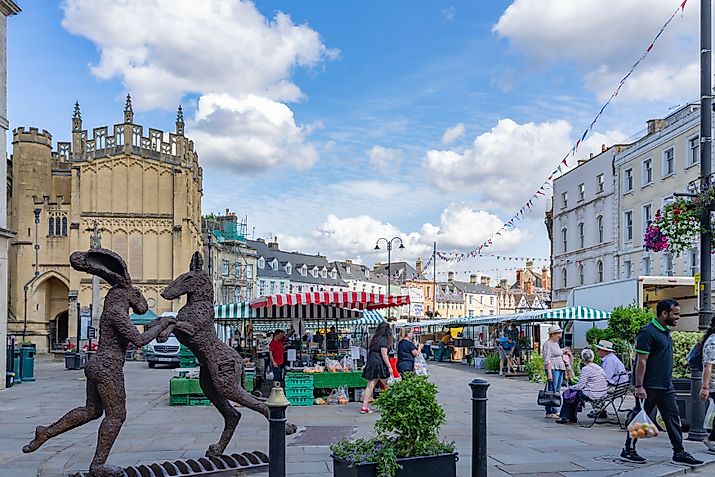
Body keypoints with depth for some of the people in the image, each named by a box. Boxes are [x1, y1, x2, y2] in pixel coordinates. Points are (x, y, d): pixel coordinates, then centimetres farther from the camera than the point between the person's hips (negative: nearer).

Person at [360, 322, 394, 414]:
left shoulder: (374, 339, 14)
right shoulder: (383, 340, -9)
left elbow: (370, 351, 14)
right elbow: (384, 354, -13)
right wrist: (389, 367, -12)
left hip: (371, 364, 8)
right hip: (379, 364, -7)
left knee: (370, 386, 6)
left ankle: (364, 407, 3)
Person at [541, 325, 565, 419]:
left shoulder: (556, 343, 19)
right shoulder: (547, 344, -9)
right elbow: (547, 360, -16)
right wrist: (549, 373, -21)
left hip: (560, 368, 9)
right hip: (552, 369, -9)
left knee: (557, 391, 9)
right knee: (552, 391, -9)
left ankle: (554, 411, 13)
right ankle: (549, 412, -7)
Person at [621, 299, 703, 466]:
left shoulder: (666, 331, 13)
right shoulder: (647, 332, -16)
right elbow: (641, 361, -19)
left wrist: (668, 382, 19)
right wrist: (639, 386, -21)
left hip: (666, 386, 9)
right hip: (649, 387, -9)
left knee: (673, 417, 8)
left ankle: (679, 453, 14)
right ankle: (628, 451, 12)